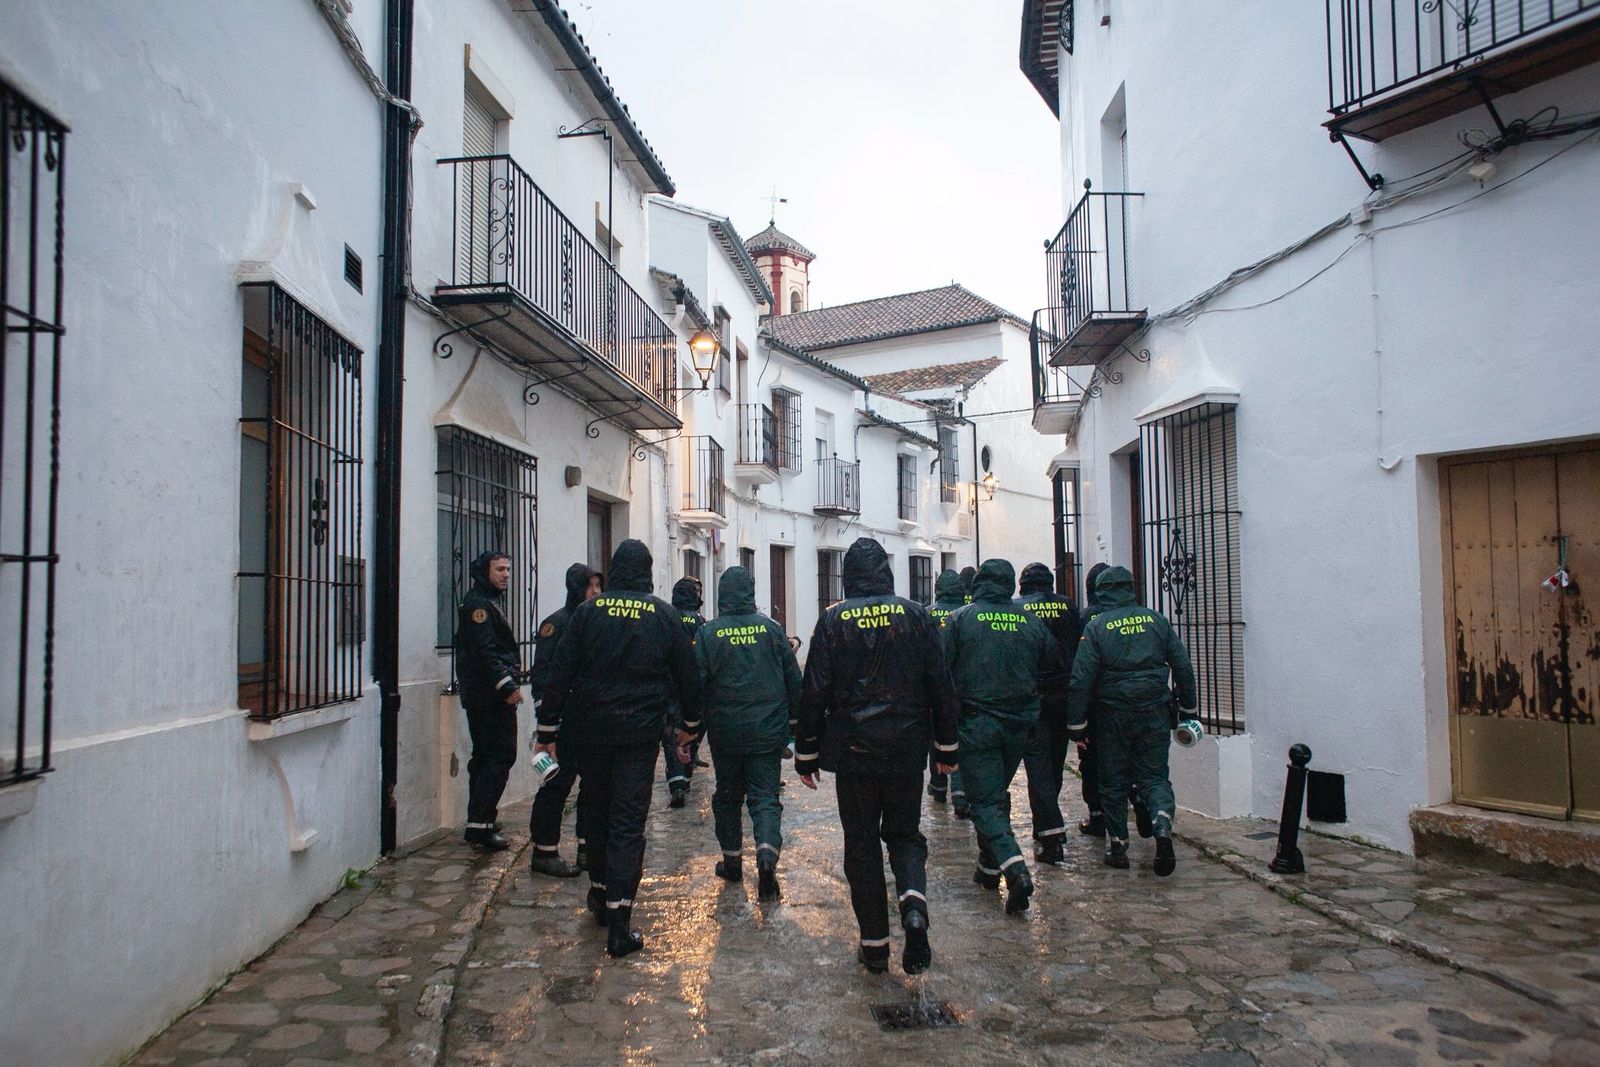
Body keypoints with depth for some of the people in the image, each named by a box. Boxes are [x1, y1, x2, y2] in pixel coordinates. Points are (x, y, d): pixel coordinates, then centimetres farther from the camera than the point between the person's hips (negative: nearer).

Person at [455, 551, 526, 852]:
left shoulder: (487, 603, 21)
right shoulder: (478, 604, -12)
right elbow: (484, 651, -22)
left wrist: (509, 683, 20)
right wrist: (508, 686, -24)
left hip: (485, 696, 11)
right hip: (491, 695, -11)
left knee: (485, 757, 14)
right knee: (501, 756, -10)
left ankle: (480, 823, 21)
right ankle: (480, 825, -9)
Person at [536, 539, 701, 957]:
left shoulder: (588, 611, 0)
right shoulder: (664, 615, 0)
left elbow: (560, 674, 0)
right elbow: (686, 674, 6)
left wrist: (547, 730, 5)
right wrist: (691, 720, 21)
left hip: (589, 731, 1)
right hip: (640, 733, -1)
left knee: (596, 811, 20)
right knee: (628, 822, -1)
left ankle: (599, 891, 35)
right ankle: (618, 922, -6)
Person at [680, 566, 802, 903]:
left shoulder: (708, 633, -6)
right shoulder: (771, 628, -1)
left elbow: (697, 684, -5)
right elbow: (793, 678, 3)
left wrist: (690, 730, 4)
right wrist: (798, 718, 15)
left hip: (726, 732, 0)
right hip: (769, 732, 0)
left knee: (727, 795, 17)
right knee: (765, 796, 2)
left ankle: (732, 861, 25)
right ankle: (767, 853, -21)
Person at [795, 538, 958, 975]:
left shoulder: (833, 620, -4)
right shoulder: (915, 615, 0)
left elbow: (814, 691, -5)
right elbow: (940, 685, 2)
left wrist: (806, 754, 4)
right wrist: (946, 746, 11)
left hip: (853, 751, -1)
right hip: (906, 750, 1)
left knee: (861, 845, 10)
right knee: (905, 833, 16)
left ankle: (874, 945, 13)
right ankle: (914, 908, -11)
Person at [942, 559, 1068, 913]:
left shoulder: (960, 619, -7)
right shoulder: (1031, 622, 3)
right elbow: (1055, 671, 11)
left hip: (976, 724, -4)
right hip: (1019, 724, 4)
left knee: (986, 801, -1)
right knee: (998, 793, 22)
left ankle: (1016, 869, -19)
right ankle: (989, 866, 30)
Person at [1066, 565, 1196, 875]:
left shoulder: (1096, 627, -5)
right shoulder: (1156, 620, 4)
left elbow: (1080, 680, -8)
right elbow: (1183, 666, 7)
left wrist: (1076, 723, -2)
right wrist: (1187, 706, 17)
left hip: (1113, 715, -2)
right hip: (1155, 713, 2)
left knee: (1113, 781, 10)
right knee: (1154, 775, 10)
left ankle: (1117, 846, 13)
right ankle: (1162, 823, -15)